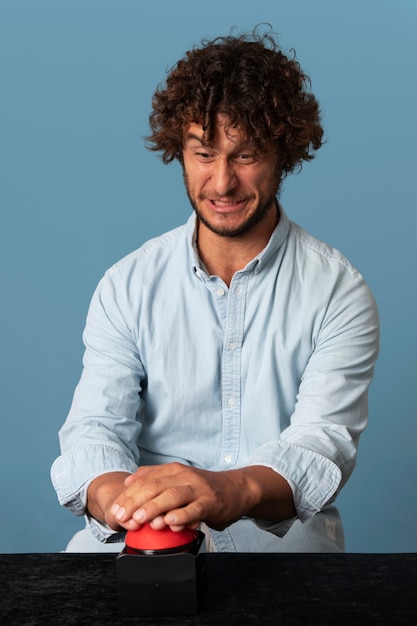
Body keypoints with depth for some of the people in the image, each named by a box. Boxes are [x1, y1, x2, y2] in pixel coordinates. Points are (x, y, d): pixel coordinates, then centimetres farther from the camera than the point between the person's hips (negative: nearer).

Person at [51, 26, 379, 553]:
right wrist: (114, 495, -33)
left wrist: (231, 491, -39)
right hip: (143, 537, 1)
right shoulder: (127, 287, 4)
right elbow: (95, 426, -7)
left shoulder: (338, 292, -3)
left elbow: (323, 442, -15)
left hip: (286, 535, -1)